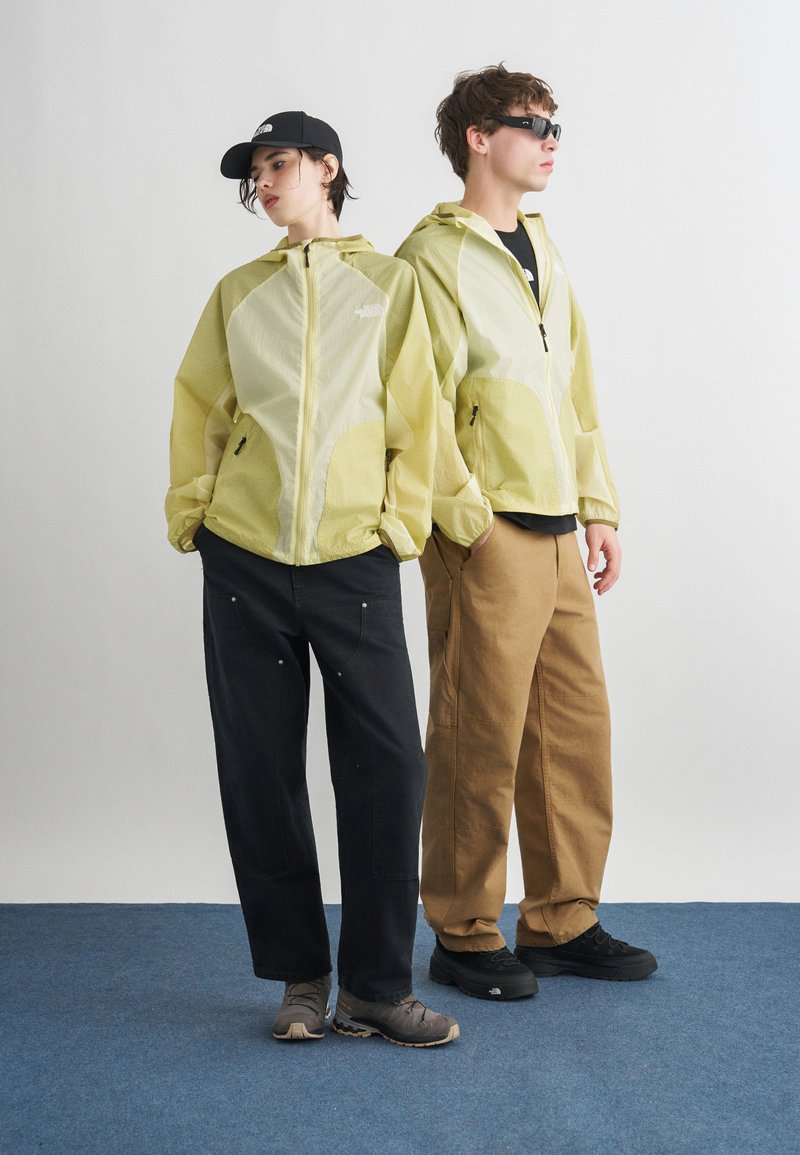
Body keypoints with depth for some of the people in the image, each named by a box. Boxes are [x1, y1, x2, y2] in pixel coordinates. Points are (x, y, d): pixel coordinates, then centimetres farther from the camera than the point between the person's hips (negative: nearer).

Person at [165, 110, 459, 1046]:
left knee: (387, 768, -7)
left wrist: (402, 521, -3)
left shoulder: (388, 283, 8)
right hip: (244, 562, 2)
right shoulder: (237, 293, 13)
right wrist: (189, 514, 5)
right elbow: (199, 412, 13)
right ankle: (300, 978, 15)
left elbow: (414, 415, 4)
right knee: (261, 776, 3)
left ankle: (377, 987, 4)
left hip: (354, 560, -2)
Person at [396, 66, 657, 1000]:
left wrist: (598, 509, 16)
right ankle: (464, 937, 11)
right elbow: (425, 405, -13)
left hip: (557, 536, 8)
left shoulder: (540, 249, 19)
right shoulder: (434, 256, -6)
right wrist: (470, 523, -16)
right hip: (488, 537, -8)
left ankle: (561, 923, 22)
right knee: (479, 744, -1)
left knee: (576, 729, 10)